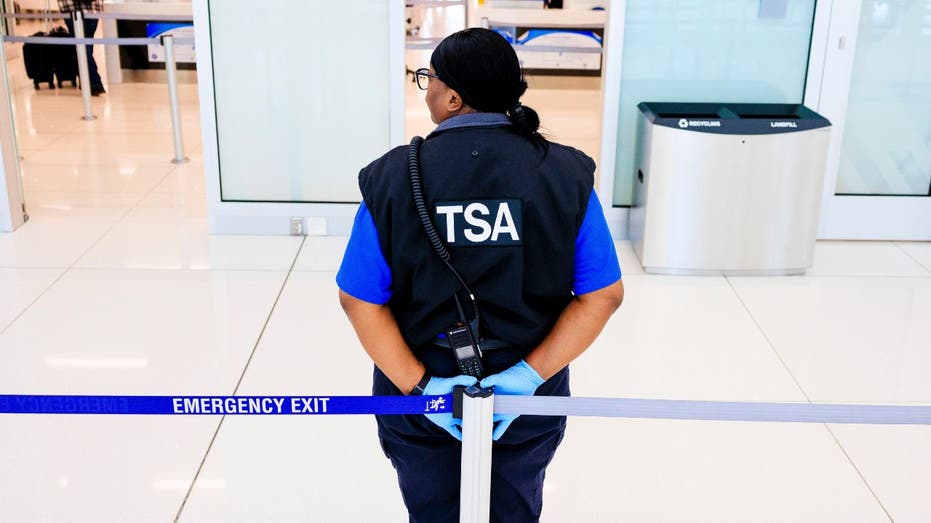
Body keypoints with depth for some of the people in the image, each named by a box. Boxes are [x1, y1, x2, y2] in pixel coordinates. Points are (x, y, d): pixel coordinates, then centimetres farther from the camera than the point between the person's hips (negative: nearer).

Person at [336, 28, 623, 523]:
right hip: (528, 396, 1)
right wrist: (529, 375, -15)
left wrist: (418, 385, -15)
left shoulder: (393, 176, -12)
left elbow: (360, 299, -14)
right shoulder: (566, 174, -10)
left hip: (419, 390, -1)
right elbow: (604, 294, -13)